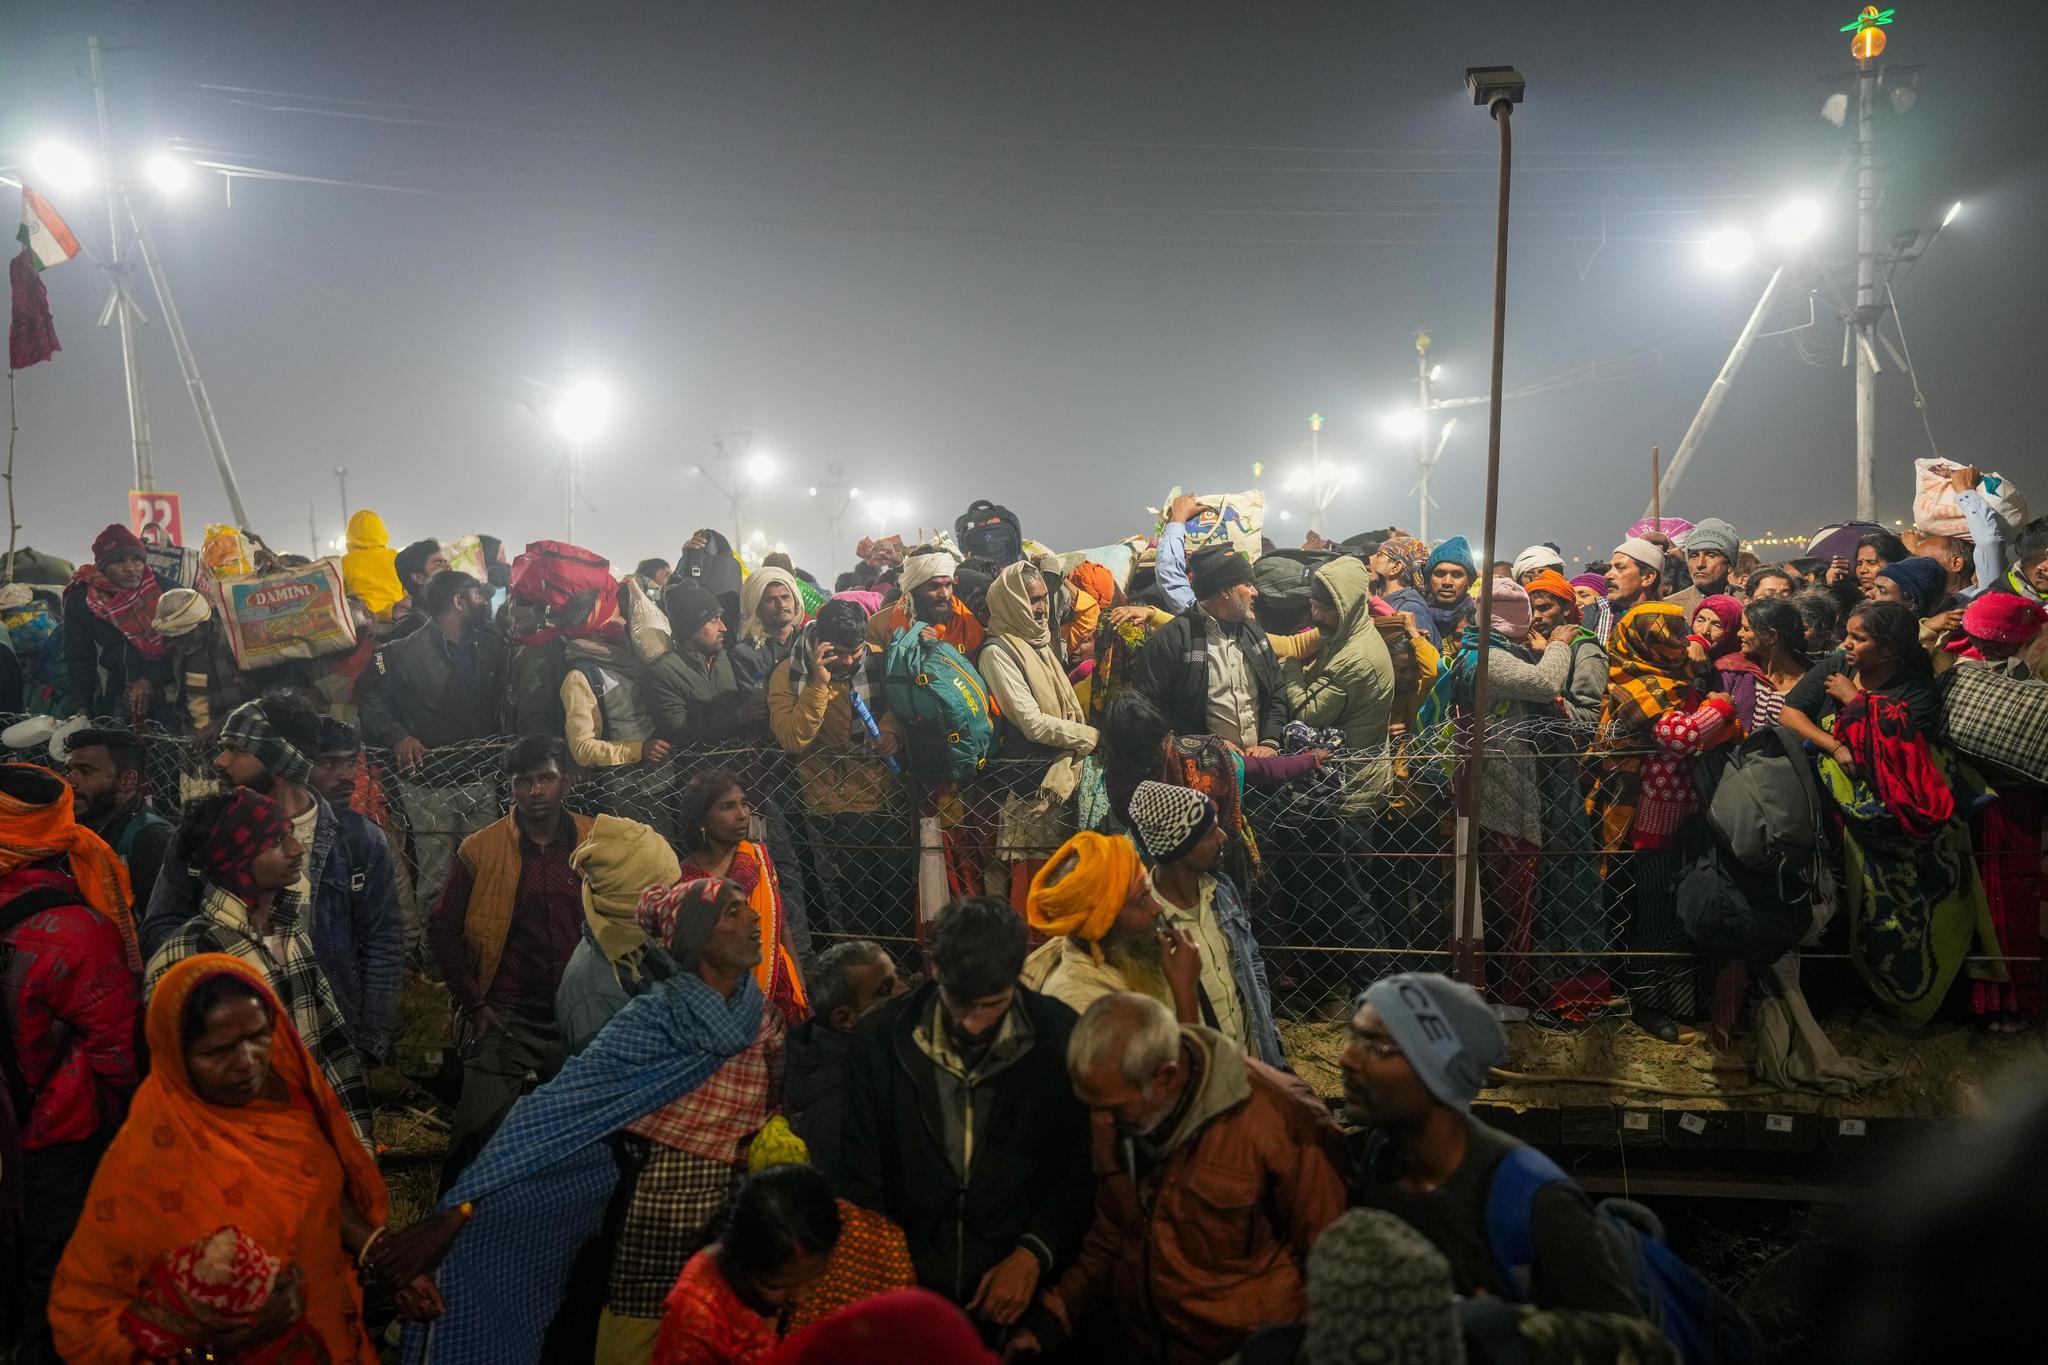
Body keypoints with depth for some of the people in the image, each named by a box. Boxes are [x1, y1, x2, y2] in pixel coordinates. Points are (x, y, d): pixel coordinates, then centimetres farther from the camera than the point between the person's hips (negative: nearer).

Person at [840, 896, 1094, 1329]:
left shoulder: (1060, 1037, -5)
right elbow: (861, 1175, 2)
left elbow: (1083, 1168, 1)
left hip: (1020, 1290, -1)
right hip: (909, 1285, 1)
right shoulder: (881, 1038, -2)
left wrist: (1033, 1254, -8)